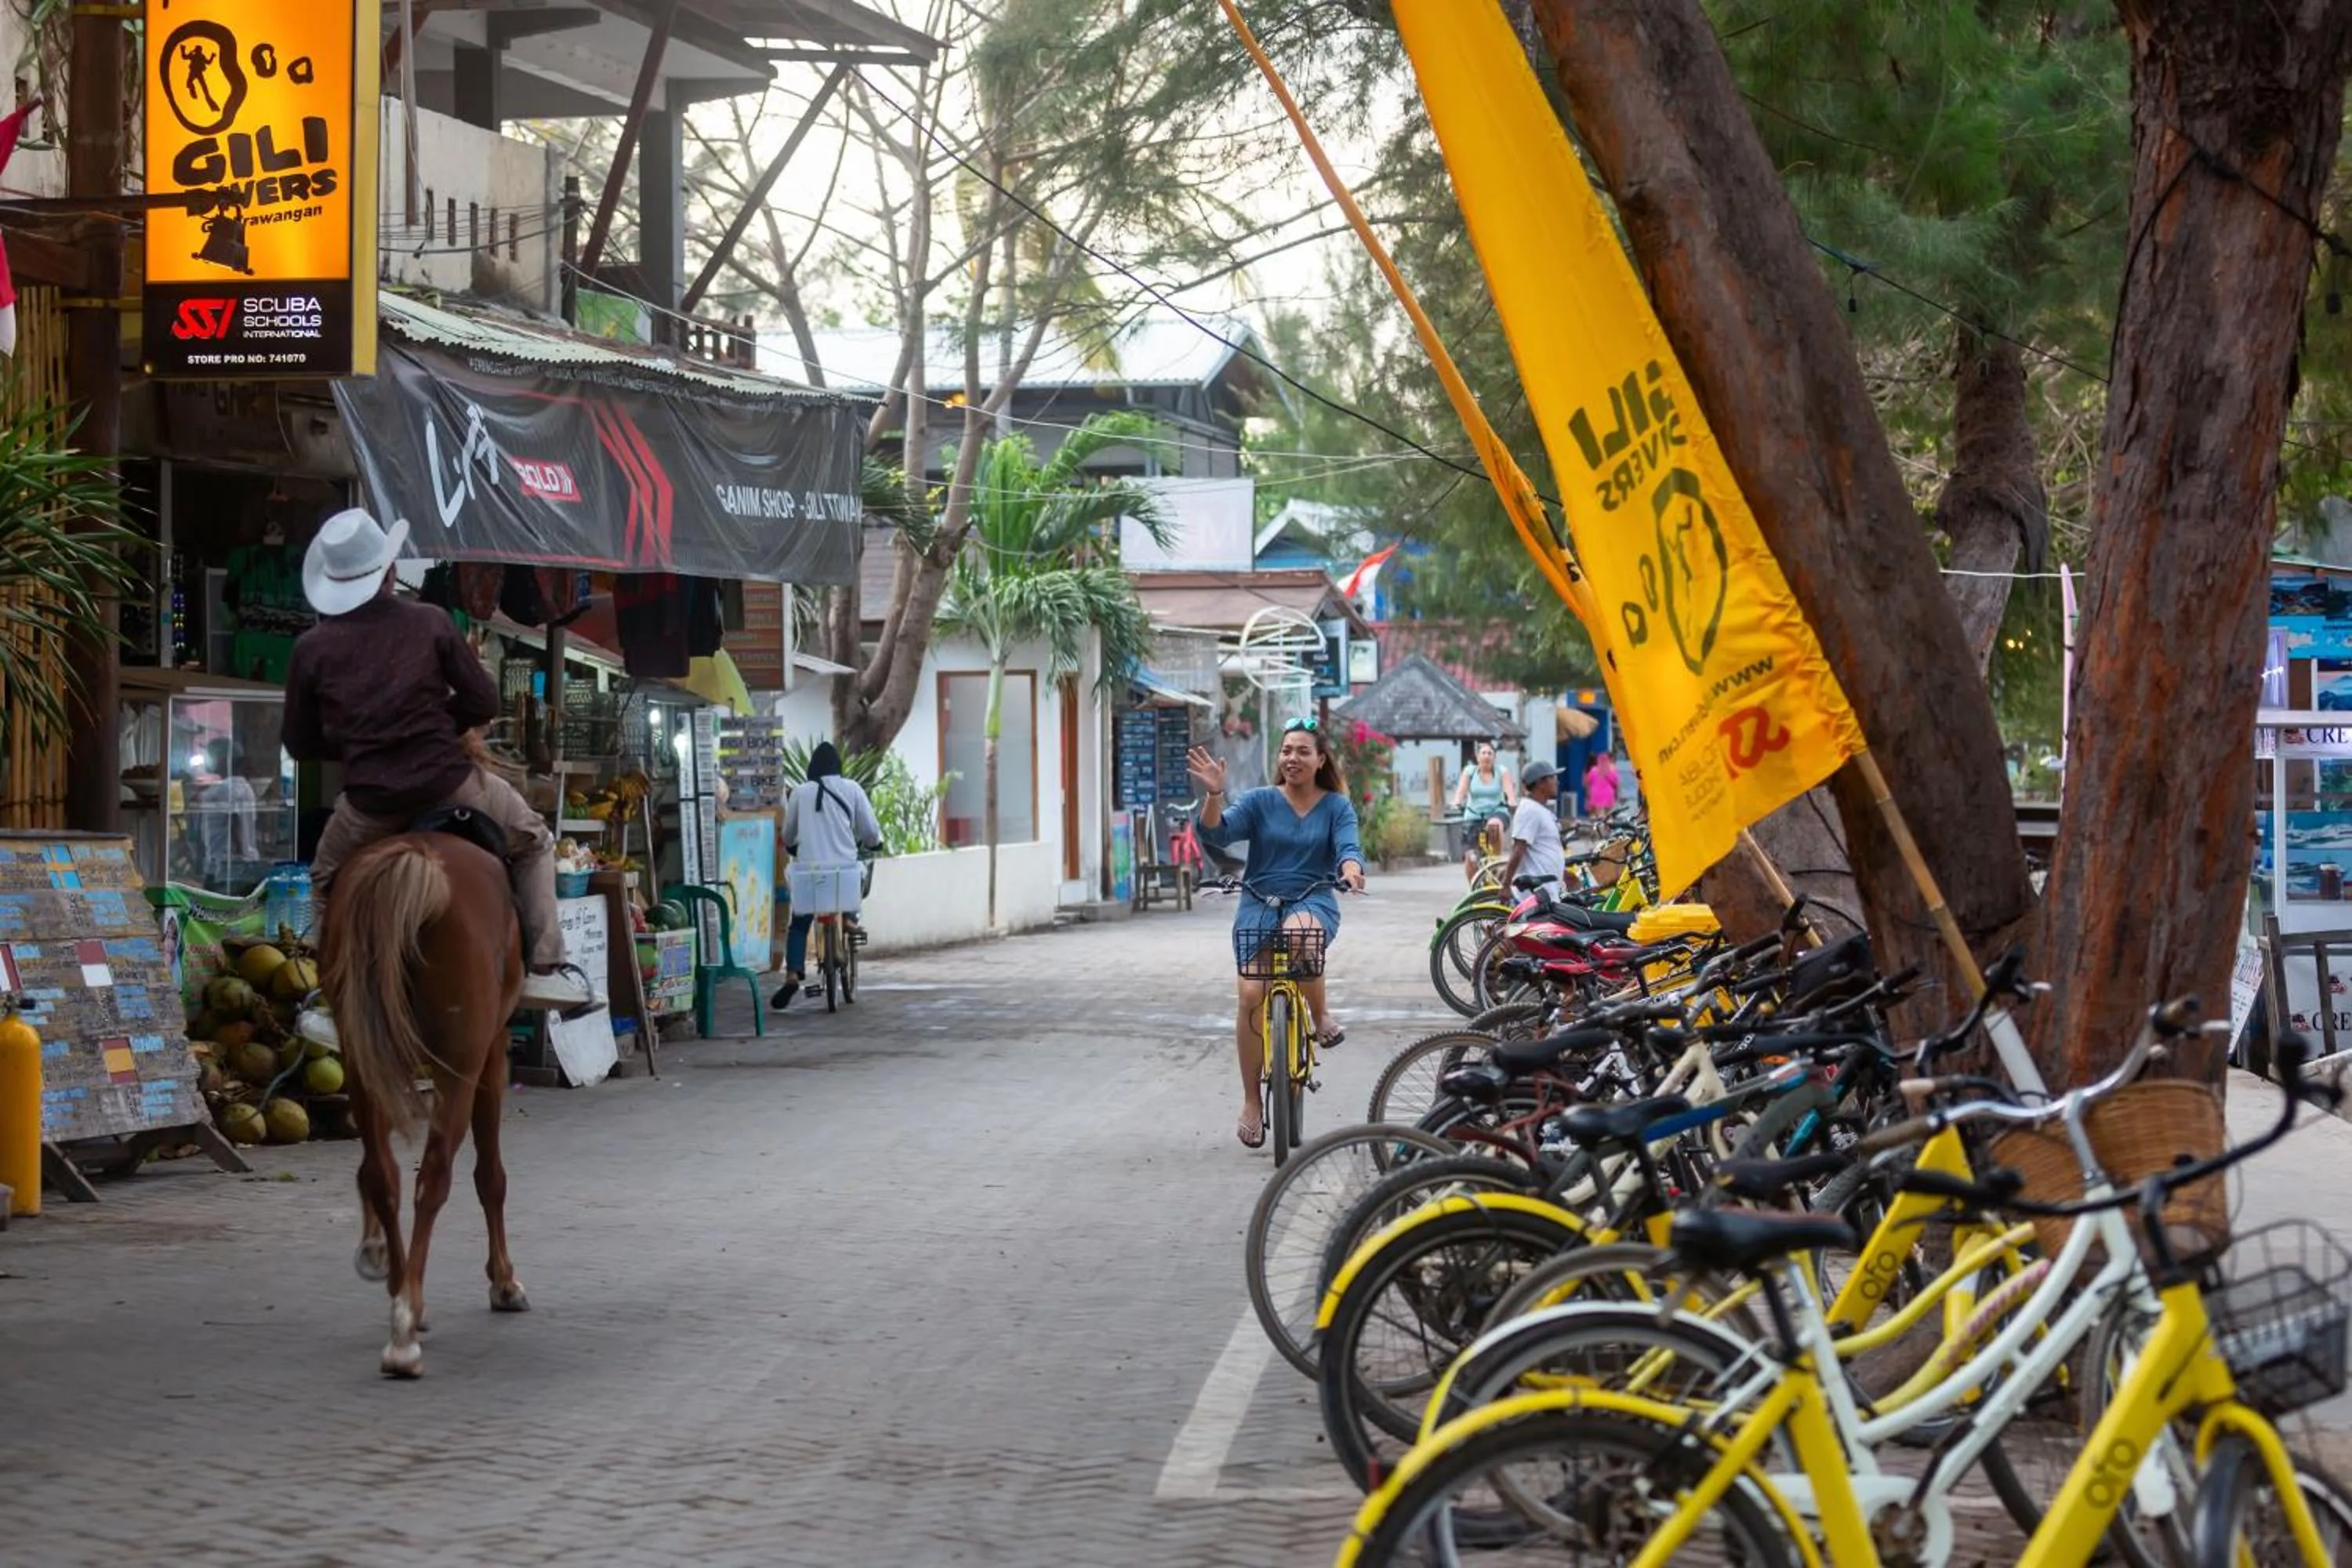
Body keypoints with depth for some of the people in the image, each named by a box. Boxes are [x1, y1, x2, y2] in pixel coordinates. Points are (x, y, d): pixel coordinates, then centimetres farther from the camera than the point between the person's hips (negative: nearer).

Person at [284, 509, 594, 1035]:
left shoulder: (312, 648, 0)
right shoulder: (430, 623, -2)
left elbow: (301, 745, 7)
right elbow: (483, 704, 1)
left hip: (369, 803, 1)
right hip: (448, 784, -1)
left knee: (326, 878, 30)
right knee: (533, 839, 24)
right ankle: (546, 969, 16)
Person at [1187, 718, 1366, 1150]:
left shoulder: (1337, 806, 6)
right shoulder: (1260, 801, 5)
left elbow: (1349, 847, -9)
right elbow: (1217, 832, -7)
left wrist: (1350, 870, -32)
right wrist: (1214, 794, -26)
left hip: (1313, 903, -1)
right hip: (1259, 906, 2)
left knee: (1298, 936, -39)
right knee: (1251, 994, -16)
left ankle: (1321, 1015, -13)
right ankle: (1251, 1102, -2)